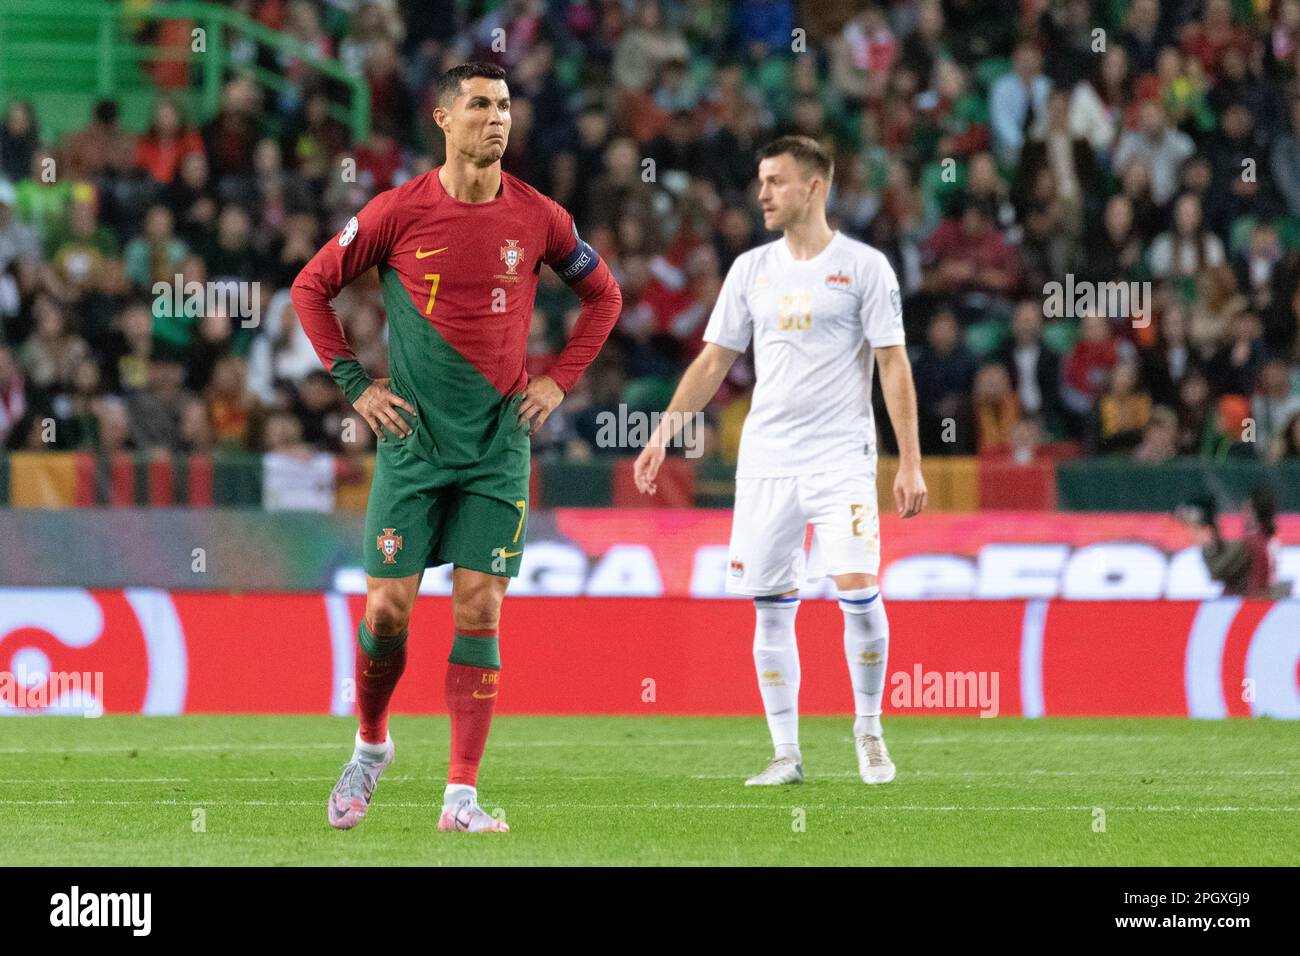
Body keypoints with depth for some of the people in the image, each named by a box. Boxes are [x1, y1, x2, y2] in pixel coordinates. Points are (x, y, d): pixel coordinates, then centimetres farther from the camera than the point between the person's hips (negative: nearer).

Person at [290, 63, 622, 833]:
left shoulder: (538, 218, 0)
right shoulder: (398, 212, -5)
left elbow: (604, 294, 17)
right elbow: (312, 287, 6)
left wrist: (560, 380, 8)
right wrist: (354, 384, 1)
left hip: (499, 443, 1)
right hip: (414, 440, -1)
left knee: (480, 609, -5)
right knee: (388, 608, -3)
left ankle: (462, 796, -5)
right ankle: (372, 746, 24)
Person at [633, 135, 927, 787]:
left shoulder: (863, 266, -1)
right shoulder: (751, 269, 10)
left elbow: (893, 364, -2)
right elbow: (714, 360, 15)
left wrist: (909, 462, -7)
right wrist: (664, 431, 6)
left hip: (841, 457, -4)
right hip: (765, 459, 4)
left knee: (858, 590, -15)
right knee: (771, 608, 2)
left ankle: (869, 729, 5)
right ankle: (786, 753, 9)